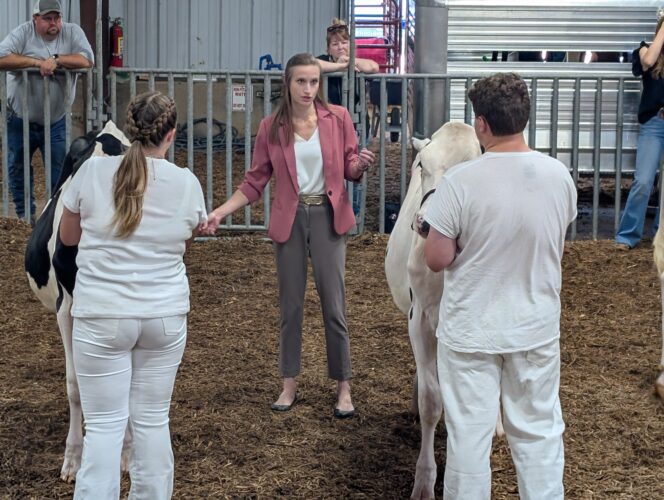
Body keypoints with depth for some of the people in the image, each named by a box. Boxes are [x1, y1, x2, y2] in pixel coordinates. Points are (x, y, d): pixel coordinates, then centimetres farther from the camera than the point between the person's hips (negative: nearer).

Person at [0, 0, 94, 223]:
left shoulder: (72, 32, -4)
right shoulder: (22, 33, -8)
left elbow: (87, 60, -17)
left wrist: (56, 60, -22)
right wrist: (37, 62, -25)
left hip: (56, 121, 0)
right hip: (20, 119, 0)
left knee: (61, 171, 4)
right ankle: (25, 215, 28)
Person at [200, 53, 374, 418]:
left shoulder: (338, 118, -3)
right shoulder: (271, 127, -2)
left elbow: (350, 171, 4)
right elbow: (254, 182, 1)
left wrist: (359, 165, -19)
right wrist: (220, 212, -9)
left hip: (327, 216, -1)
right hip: (289, 219, 1)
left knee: (333, 304, 2)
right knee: (290, 304, 10)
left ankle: (343, 386, 14)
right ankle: (289, 384, 23)